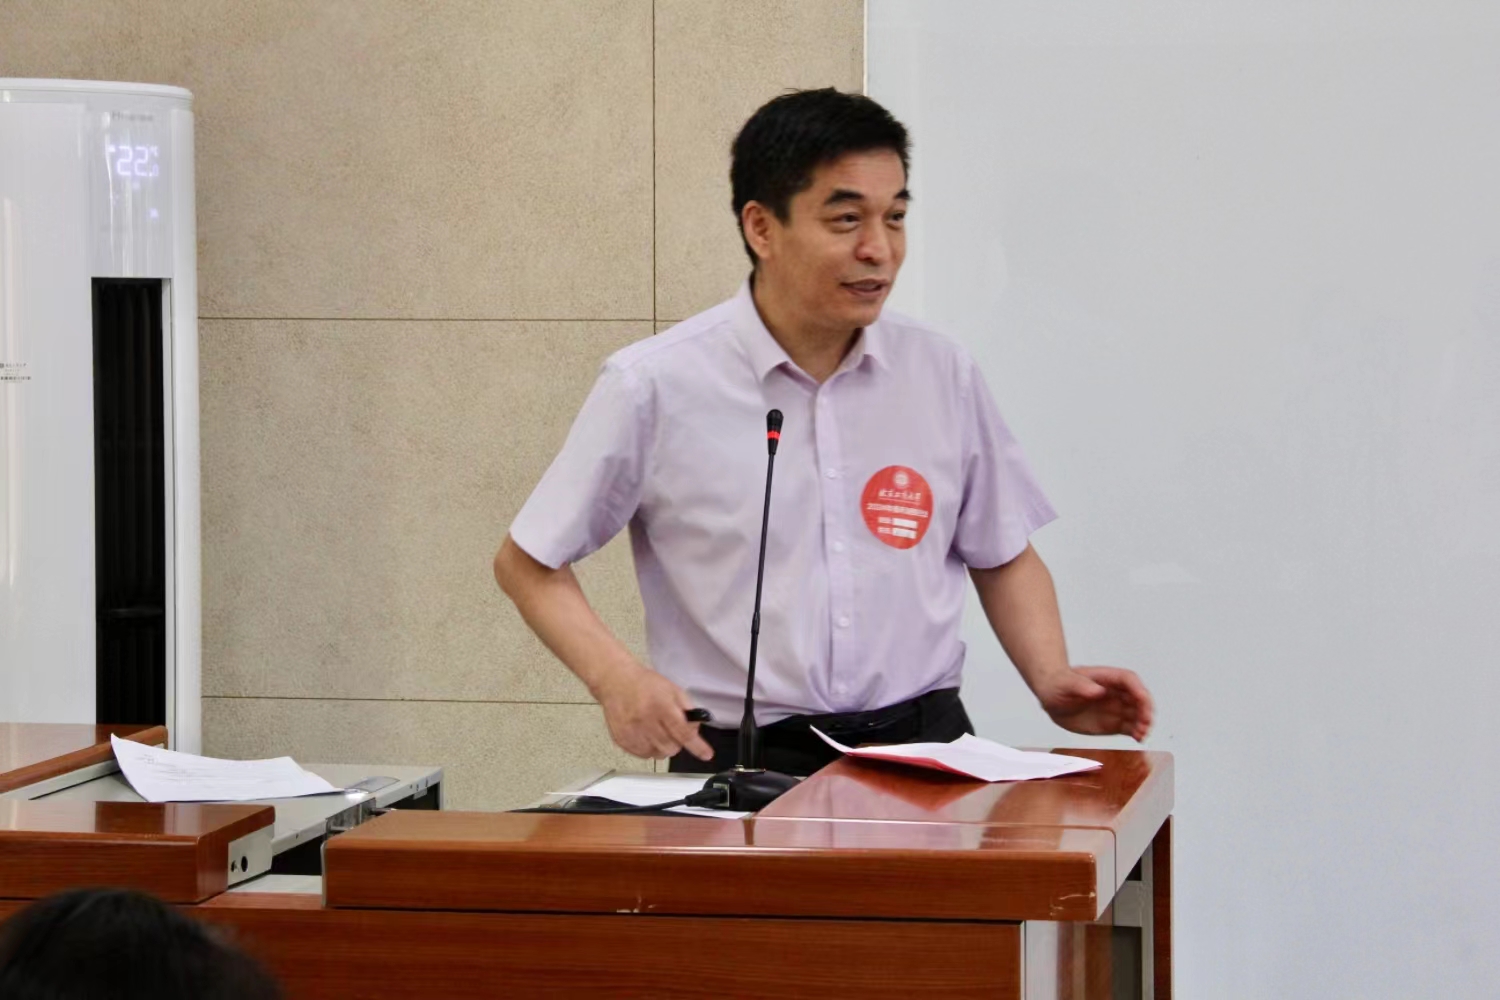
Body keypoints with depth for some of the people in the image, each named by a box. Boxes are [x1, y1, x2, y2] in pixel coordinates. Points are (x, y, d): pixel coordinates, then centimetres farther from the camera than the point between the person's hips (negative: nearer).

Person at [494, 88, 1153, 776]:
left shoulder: (943, 376, 8)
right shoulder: (656, 386, -3)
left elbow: (1002, 558, 21)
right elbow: (528, 563, 5)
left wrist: (1051, 681, 4)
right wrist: (616, 678, -12)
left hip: (923, 740, 3)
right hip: (741, 762, -3)